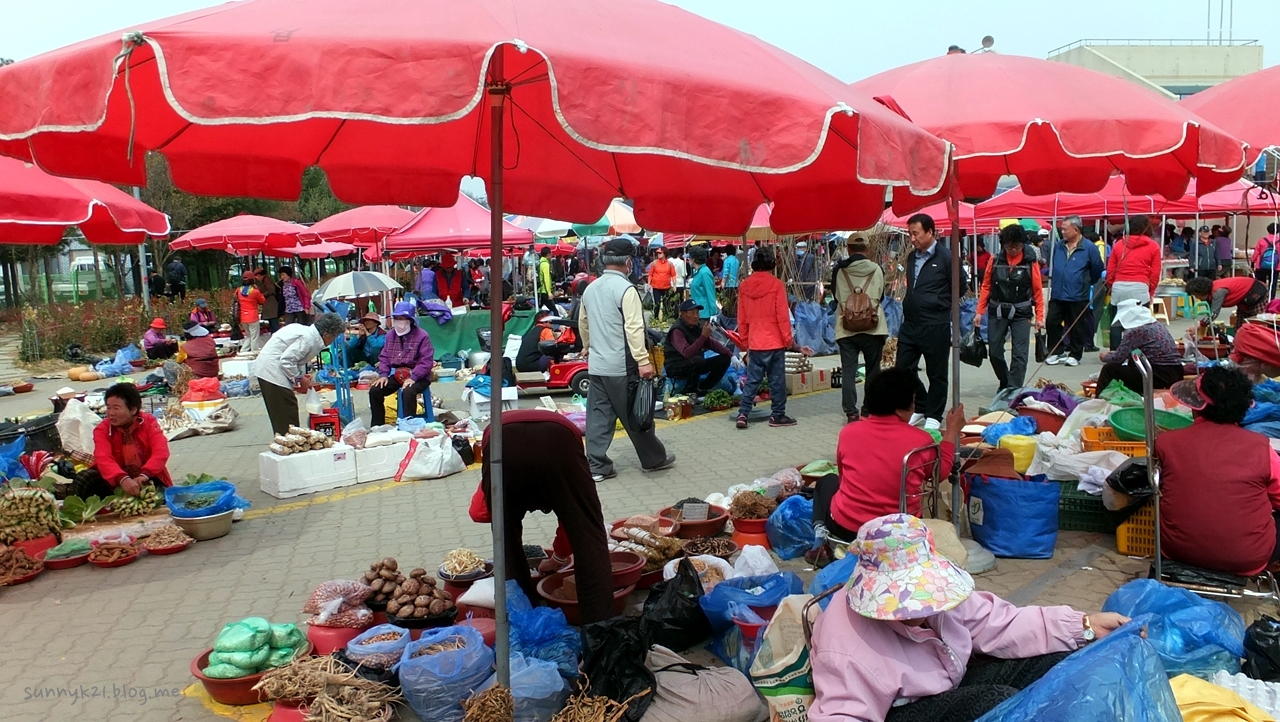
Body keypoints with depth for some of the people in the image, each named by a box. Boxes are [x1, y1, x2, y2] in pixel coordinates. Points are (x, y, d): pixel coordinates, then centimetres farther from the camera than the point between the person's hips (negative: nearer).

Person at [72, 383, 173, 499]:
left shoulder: (149, 422, -6)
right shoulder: (102, 429, -7)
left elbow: (161, 452, -19)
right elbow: (103, 459, -25)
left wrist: (144, 475, -37)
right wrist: (123, 479, -45)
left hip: (149, 481, -1)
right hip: (117, 483, 1)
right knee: (82, 480, -22)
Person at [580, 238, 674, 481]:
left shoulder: (590, 289, 9)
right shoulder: (626, 289, -14)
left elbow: (583, 323, 21)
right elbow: (634, 328, -21)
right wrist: (643, 360, -22)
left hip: (596, 365, 7)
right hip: (621, 367, -6)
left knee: (598, 416, 8)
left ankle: (597, 466, 9)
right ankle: (654, 459, 21)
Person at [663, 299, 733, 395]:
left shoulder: (697, 327, 3)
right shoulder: (677, 330, -21)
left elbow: (713, 343, 3)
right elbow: (687, 353, -34)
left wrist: (731, 354, -10)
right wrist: (703, 336, -35)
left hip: (695, 365, 8)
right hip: (676, 368, -8)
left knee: (724, 359, -2)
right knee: (697, 360, -37)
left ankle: (702, 389, 3)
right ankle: (690, 391, -14)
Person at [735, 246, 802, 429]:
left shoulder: (744, 286, 3)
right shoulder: (776, 284, -10)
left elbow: (742, 317, 7)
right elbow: (782, 315, -10)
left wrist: (744, 340, 16)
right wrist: (788, 339, -2)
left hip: (754, 342, 4)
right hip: (774, 341, -4)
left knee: (752, 380, 10)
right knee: (777, 380, 5)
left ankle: (743, 414, 2)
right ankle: (778, 415, 10)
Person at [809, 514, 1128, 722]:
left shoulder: (935, 588, -10)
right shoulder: (845, 646, -29)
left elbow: (998, 623, -1)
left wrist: (1084, 625, -5)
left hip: (954, 683, 8)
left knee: (1059, 660, -2)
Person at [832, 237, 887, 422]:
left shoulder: (839, 270, -1)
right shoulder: (876, 269, 0)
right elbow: (881, 296, 12)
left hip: (846, 328, 0)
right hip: (872, 327, 0)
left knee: (848, 371, 3)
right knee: (873, 370, 12)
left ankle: (851, 412, -1)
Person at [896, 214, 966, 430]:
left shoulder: (945, 257, -10)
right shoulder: (912, 257, 10)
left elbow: (961, 284, -2)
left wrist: (941, 304, 5)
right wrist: (912, 304, 11)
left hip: (935, 326, -7)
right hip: (910, 323, 7)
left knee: (937, 374, 6)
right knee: (903, 369, 9)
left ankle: (933, 416, 17)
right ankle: (918, 409, 25)